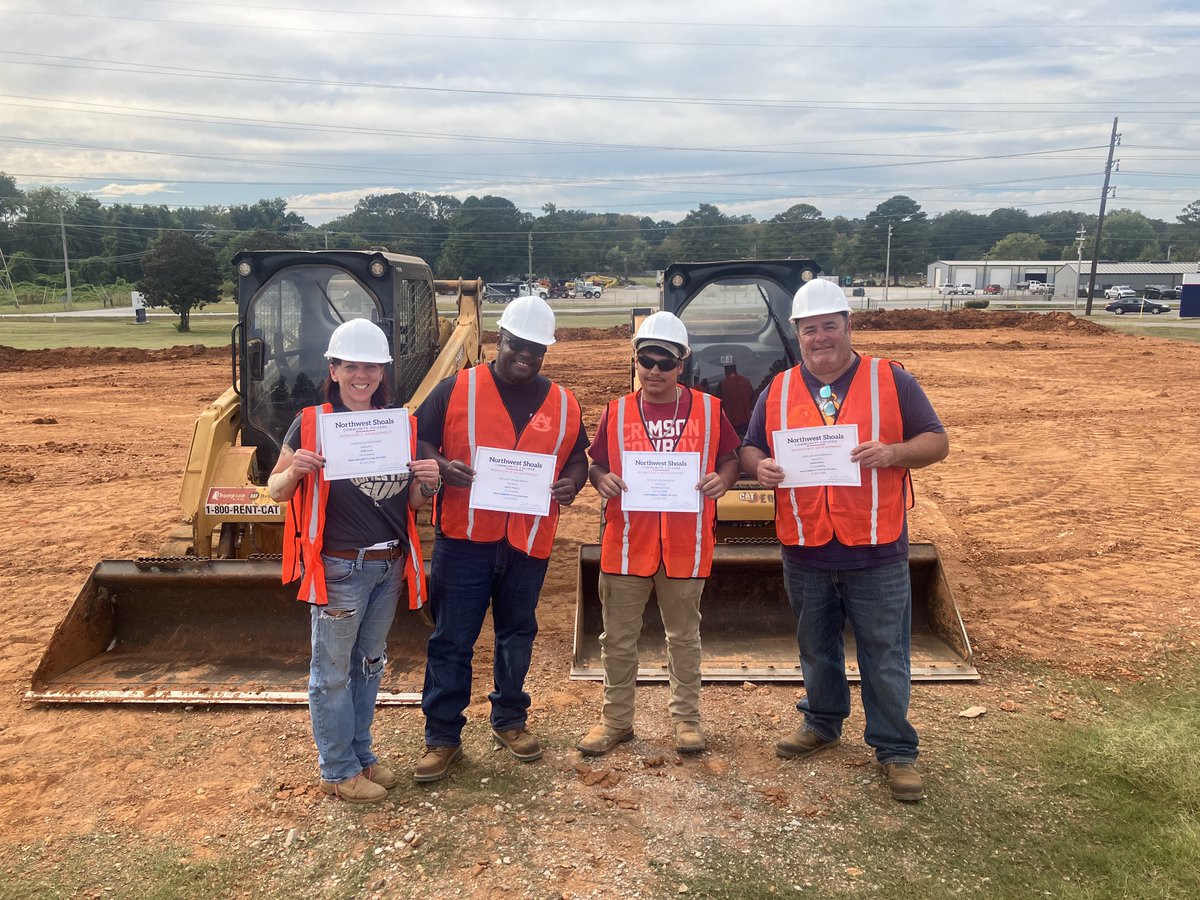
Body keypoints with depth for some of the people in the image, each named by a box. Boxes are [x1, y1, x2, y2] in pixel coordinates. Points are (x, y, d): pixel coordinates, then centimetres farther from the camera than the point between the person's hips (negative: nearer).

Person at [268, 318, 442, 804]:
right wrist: (295, 470, -23)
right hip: (339, 567, -5)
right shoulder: (311, 423, -8)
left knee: (370, 664, 18)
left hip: (389, 564, 5)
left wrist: (427, 483, -11)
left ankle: (361, 752, 35)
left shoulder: (402, 426, 4)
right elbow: (276, 490, -2)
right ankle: (338, 769, 23)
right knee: (333, 670, 7)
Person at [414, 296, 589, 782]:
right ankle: (442, 737, 17)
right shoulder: (457, 389, -2)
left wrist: (571, 483, -6)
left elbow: (577, 458, 16)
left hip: (528, 540, 3)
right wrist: (441, 467, -21)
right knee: (451, 640, 3)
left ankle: (510, 720, 35)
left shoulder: (563, 404, 8)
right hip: (463, 538, -3)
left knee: (517, 634, 16)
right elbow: (419, 442, 0)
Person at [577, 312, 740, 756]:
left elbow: (731, 458, 7)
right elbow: (595, 464, 9)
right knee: (618, 638, 10)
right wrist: (602, 479, -14)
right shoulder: (616, 412, 3)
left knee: (684, 636, 15)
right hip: (626, 544, 1)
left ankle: (686, 717, 30)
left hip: (686, 544, -1)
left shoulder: (708, 408, 0)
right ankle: (616, 719, 26)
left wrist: (722, 479, -14)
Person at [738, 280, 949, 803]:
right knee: (816, 650, 20)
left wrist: (893, 452, -21)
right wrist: (759, 466, -12)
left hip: (876, 552, -3)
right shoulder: (778, 391, 5)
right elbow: (749, 449, 12)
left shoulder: (890, 380, -3)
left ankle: (896, 750, 22)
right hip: (805, 551, 3)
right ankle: (822, 723, 41)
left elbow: (937, 442, -1)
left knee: (885, 657, 6)